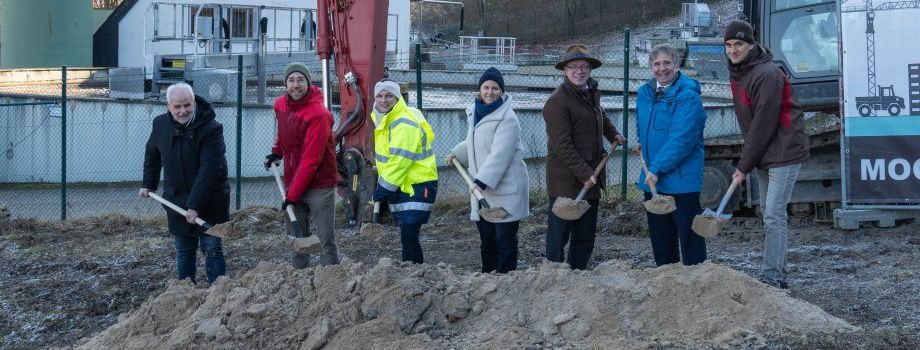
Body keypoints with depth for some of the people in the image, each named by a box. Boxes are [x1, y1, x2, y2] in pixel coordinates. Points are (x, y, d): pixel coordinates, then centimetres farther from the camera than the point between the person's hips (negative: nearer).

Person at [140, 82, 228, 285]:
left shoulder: (210, 128, -20)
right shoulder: (160, 124, -1)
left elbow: (209, 170, -24)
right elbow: (152, 154, 19)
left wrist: (195, 205, -28)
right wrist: (149, 184, 18)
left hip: (209, 200, -5)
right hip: (177, 199, 5)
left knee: (212, 249, -2)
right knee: (183, 251, 11)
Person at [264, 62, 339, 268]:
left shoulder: (318, 114, -19)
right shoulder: (280, 104, 4)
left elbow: (311, 160, -20)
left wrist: (293, 194, -19)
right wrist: (276, 152, 12)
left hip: (319, 185, -7)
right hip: (293, 185, 7)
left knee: (326, 241, -5)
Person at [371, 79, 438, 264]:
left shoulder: (405, 123, -19)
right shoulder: (383, 120, 12)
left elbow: (400, 160, -23)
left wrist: (385, 187, -18)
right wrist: (383, 185, 13)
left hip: (417, 186, -10)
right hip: (399, 187, 10)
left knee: (409, 236, -16)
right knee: (406, 236, 12)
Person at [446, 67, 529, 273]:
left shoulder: (507, 119, -17)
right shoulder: (475, 113, 11)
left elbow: (500, 155, -25)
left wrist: (482, 181, -31)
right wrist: (457, 153, 29)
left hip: (505, 189, -9)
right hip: (481, 189, 9)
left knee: (505, 239, -4)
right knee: (486, 239, 16)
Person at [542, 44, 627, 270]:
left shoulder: (591, 93, 12)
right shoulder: (558, 101, -16)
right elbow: (562, 146, -21)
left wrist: (613, 134, 25)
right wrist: (584, 174, -23)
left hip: (590, 178, 9)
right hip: (566, 181, -9)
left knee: (586, 235, 15)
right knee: (559, 235, -4)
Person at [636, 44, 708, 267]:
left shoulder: (688, 96, -14)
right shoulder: (644, 93, 10)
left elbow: (681, 138, -21)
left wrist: (657, 168, -22)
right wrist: (644, 151, 14)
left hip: (681, 179, -8)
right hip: (652, 178, 8)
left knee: (688, 233, -3)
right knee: (659, 236, 15)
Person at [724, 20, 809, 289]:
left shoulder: (767, 75, -20)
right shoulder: (736, 74, 9)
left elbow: (763, 125, -20)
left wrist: (744, 166, -15)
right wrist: (747, 162, 10)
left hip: (784, 153, -9)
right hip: (762, 156, 9)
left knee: (774, 216, -12)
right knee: (769, 215, 11)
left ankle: (773, 279, -11)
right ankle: (778, 275, 18)